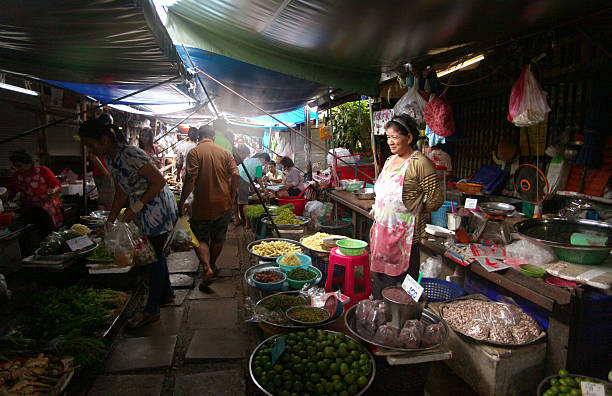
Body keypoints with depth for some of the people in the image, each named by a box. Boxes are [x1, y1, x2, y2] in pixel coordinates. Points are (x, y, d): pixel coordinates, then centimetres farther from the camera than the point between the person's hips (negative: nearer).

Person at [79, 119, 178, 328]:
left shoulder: (131, 155, -24)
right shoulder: (110, 159, 5)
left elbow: (160, 181, -23)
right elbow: (121, 193, 11)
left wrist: (136, 207, -21)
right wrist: (109, 221, 9)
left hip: (159, 207, -9)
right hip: (144, 210, 9)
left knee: (154, 255, -1)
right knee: (154, 252, 18)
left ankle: (151, 309, 12)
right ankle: (167, 293, 36)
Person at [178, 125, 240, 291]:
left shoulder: (194, 152, -8)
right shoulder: (225, 152, 3)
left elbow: (190, 179, -16)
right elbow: (235, 175, -3)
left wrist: (182, 202, -9)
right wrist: (232, 196, 9)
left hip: (202, 204, -3)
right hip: (223, 204, 4)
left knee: (200, 239, 7)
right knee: (218, 238, 19)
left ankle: (207, 268, -12)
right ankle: (212, 265, 35)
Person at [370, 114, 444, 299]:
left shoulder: (420, 163, -14)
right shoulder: (389, 161, 11)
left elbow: (436, 200, -14)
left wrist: (413, 211, -1)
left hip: (404, 234, -8)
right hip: (382, 230, 8)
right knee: (379, 277, 18)